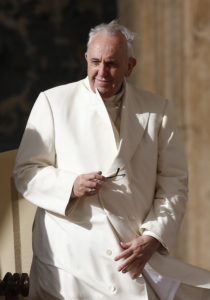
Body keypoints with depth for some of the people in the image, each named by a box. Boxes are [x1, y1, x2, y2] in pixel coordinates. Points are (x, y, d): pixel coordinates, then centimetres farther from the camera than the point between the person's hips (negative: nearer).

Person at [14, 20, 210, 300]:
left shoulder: (158, 109, 11)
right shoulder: (53, 102, 6)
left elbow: (173, 182, 7)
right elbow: (26, 173, 3)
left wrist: (153, 238, -7)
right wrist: (71, 186, -16)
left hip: (138, 256, 2)